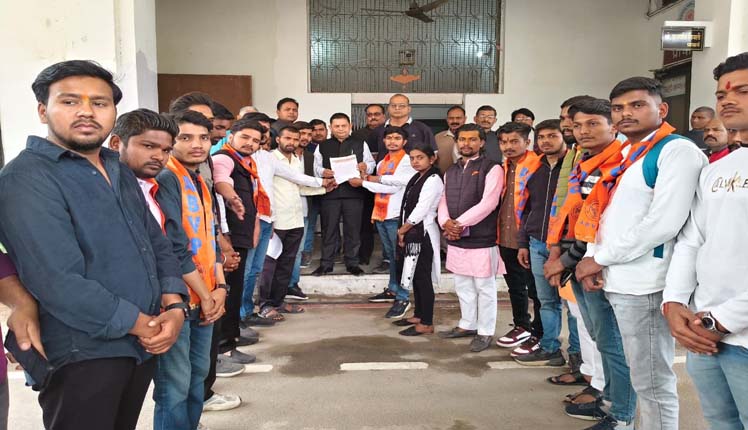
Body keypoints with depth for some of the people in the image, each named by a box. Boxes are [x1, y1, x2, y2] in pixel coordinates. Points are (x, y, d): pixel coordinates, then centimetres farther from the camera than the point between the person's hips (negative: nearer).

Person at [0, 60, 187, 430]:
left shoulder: (120, 173, 11)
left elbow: (158, 243, 11)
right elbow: (57, 283, -24)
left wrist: (173, 307, -6)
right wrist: (140, 324, -16)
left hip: (144, 345, 8)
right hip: (82, 355, -7)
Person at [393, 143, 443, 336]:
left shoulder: (433, 180, -14)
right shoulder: (416, 178, 14)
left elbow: (420, 211, -18)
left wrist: (402, 230, -9)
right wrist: (403, 231, 4)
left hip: (423, 234, -9)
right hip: (411, 234, 9)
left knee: (423, 278, -3)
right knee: (415, 277, 16)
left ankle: (427, 324, 4)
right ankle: (418, 315, 28)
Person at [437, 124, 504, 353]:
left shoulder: (492, 168, -7)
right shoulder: (451, 171, 15)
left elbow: (488, 203, -17)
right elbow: (444, 201, 10)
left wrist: (459, 223, -16)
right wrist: (446, 222, -11)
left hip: (482, 239, -6)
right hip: (456, 239, 7)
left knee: (484, 287, 4)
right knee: (462, 286, 17)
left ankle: (485, 332, 16)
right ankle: (467, 325, 32)